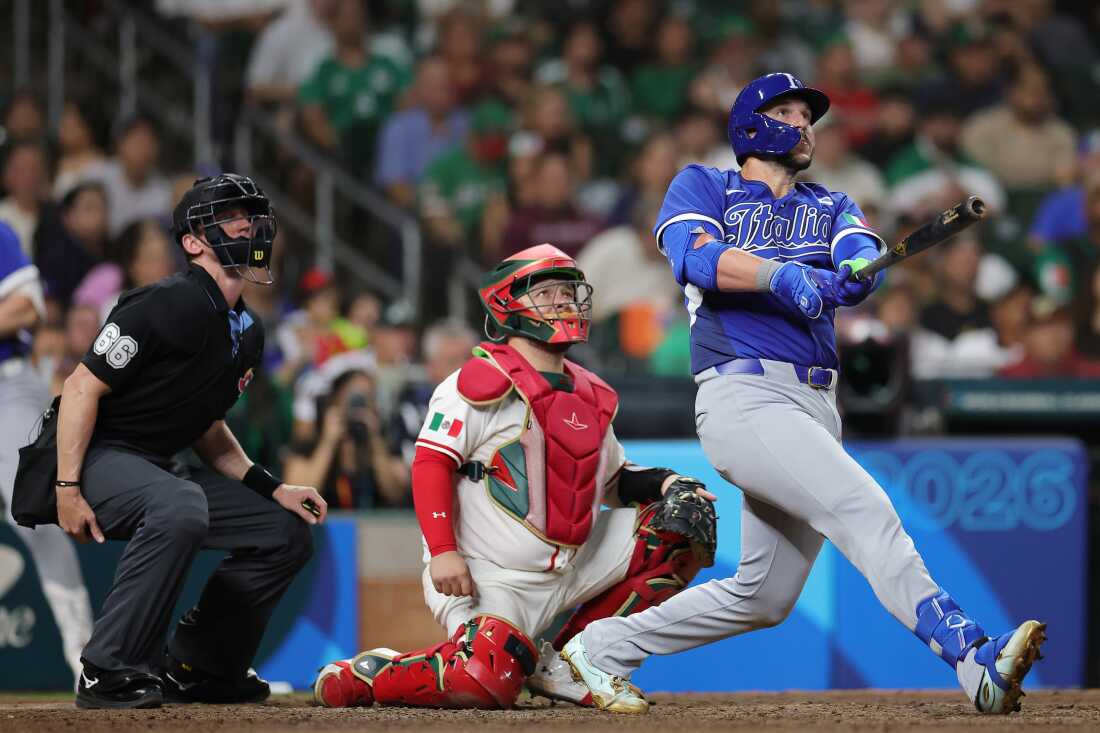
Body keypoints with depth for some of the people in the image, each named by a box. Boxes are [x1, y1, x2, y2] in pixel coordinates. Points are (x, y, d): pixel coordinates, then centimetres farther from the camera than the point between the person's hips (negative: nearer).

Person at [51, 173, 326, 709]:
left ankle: (192, 670, 11)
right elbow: (82, 388, -18)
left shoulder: (247, 333, 10)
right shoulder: (167, 305, -18)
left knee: (288, 532, 6)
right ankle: (107, 674, -31)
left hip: (156, 469, 10)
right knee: (181, 506, -39)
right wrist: (68, 490, -23)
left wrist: (272, 488, 7)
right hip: (95, 457, -10)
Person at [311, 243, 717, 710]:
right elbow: (430, 463, -13)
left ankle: (563, 661, 2)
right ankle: (365, 676, 0)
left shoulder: (591, 397, 15)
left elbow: (613, 480, 24)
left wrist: (664, 483, 3)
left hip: (570, 571, 8)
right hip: (487, 579, -8)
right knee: (486, 682, -32)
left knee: (683, 522, 0)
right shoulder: (481, 383, -9)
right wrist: (443, 550, -23)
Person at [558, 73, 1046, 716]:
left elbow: (864, 257, 2)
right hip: (743, 393, -7)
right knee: (862, 505, -27)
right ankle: (974, 659, -41)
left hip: (817, 407, 7)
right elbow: (695, 256, -11)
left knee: (765, 597, 8)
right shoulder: (702, 187, 11)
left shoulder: (831, 207, 25)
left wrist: (848, 274, -23)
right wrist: (781, 274, -28)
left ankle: (604, 649, 23)